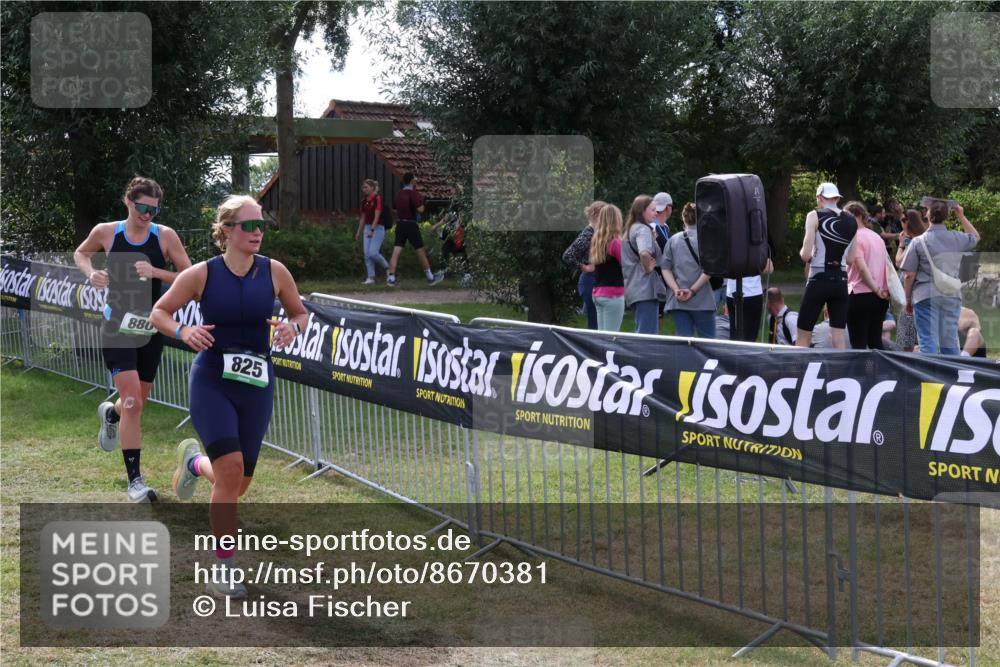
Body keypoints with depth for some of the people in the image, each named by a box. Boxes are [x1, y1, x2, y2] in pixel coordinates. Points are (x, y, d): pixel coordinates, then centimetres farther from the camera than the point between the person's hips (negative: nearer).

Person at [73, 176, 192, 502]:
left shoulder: (165, 236, -4)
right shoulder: (106, 232, -4)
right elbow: (80, 253, 17)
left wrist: (156, 271, -20)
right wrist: (91, 273, -5)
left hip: (151, 328, 3)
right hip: (117, 327, -3)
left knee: (138, 401, 17)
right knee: (133, 403, -15)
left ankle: (110, 413, 56)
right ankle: (135, 480, -7)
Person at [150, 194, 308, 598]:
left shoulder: (275, 272, -2)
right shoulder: (202, 274, -8)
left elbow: (300, 314, 12)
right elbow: (159, 312, 2)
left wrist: (292, 328, -12)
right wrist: (183, 332, -18)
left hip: (257, 386, 3)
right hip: (211, 383, -3)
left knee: (239, 483, 9)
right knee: (231, 467, -20)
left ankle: (193, 461, 46)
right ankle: (223, 571, -6)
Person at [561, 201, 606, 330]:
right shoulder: (587, 234, -14)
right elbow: (567, 256, -22)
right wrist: (584, 267, -13)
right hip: (590, 281, -8)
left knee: (597, 325, 10)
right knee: (595, 325, -5)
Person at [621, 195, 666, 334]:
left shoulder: (631, 229, 19)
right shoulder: (643, 229, -10)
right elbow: (644, 253, -30)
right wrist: (648, 268, -14)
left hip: (635, 289, 10)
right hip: (646, 287, -10)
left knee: (642, 332, 14)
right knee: (647, 333, -9)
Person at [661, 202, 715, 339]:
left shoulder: (673, 240, 7)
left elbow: (665, 268, 1)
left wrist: (676, 290, -6)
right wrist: (693, 290, -10)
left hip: (677, 301, 3)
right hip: (701, 301, -3)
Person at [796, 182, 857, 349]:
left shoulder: (815, 216, -5)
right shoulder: (851, 221, 8)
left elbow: (806, 255, -11)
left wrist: (802, 253, 10)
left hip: (819, 280, -4)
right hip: (841, 281, 4)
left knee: (803, 338, 3)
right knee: (838, 338, 5)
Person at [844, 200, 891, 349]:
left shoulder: (854, 237, -9)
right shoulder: (877, 237, 15)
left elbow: (861, 267, -18)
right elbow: (888, 266, 14)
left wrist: (876, 289, -13)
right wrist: (884, 289, 9)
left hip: (860, 294, -7)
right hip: (880, 298, 7)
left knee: (858, 343, -3)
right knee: (875, 341, 12)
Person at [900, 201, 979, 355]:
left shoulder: (918, 242, -6)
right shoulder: (957, 239, 3)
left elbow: (910, 275, -5)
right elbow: (975, 237, 27)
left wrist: (908, 300, 6)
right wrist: (961, 216, 29)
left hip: (926, 297, -3)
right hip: (952, 296, 3)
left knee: (928, 343, -3)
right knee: (950, 343, 11)